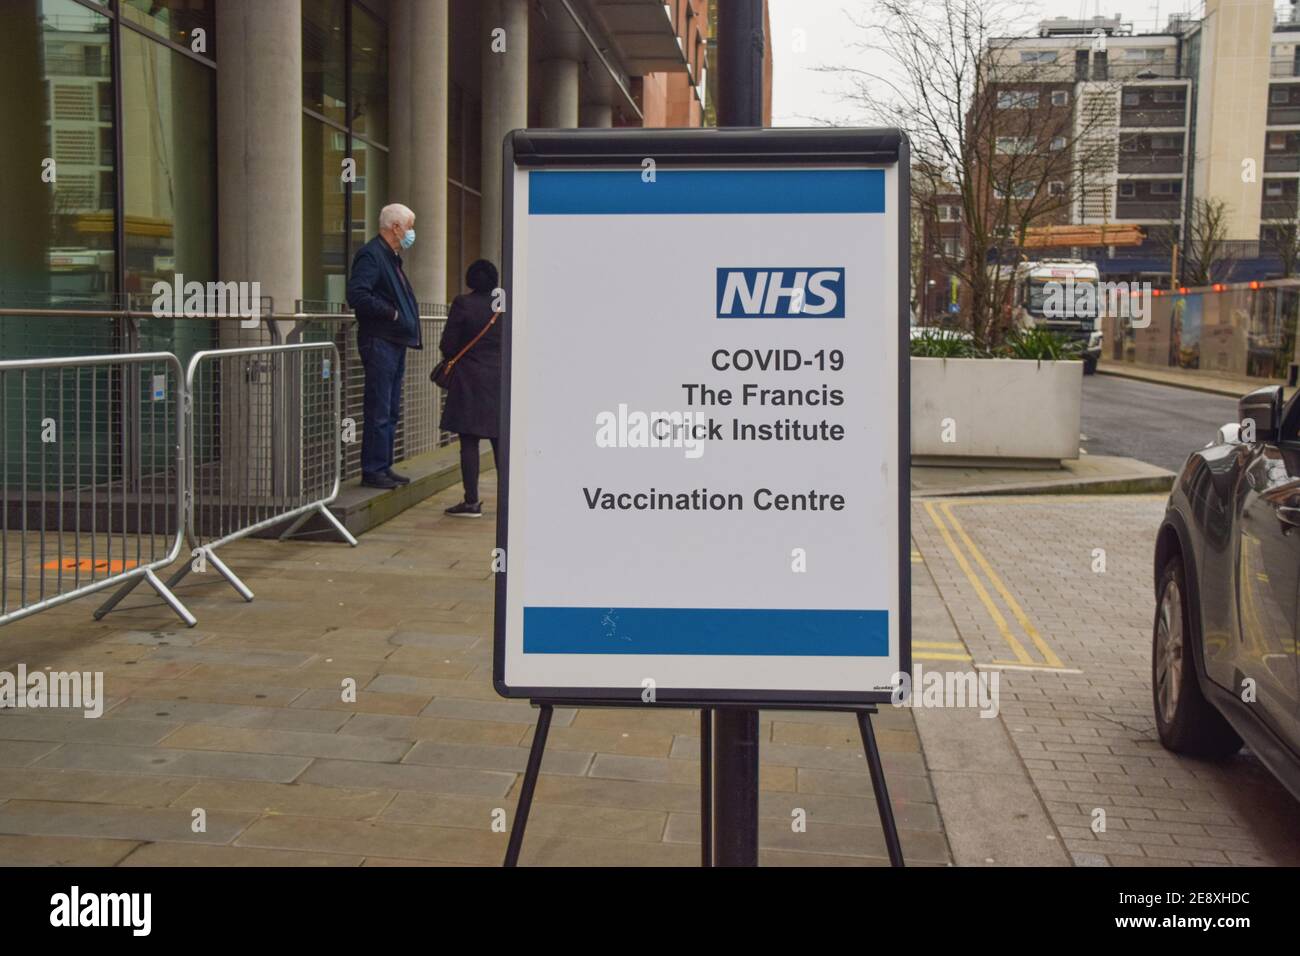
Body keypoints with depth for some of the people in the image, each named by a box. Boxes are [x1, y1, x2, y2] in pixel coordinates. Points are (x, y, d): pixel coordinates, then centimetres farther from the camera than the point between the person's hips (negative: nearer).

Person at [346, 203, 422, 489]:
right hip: (379, 343, -10)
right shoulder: (370, 255, -12)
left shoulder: (391, 257, 19)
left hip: (395, 342, 10)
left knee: (391, 412, 13)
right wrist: (391, 312, -19)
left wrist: (405, 318, 12)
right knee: (378, 412, -7)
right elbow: (356, 295, -23)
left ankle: (383, 467, 20)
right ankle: (372, 471, -2)